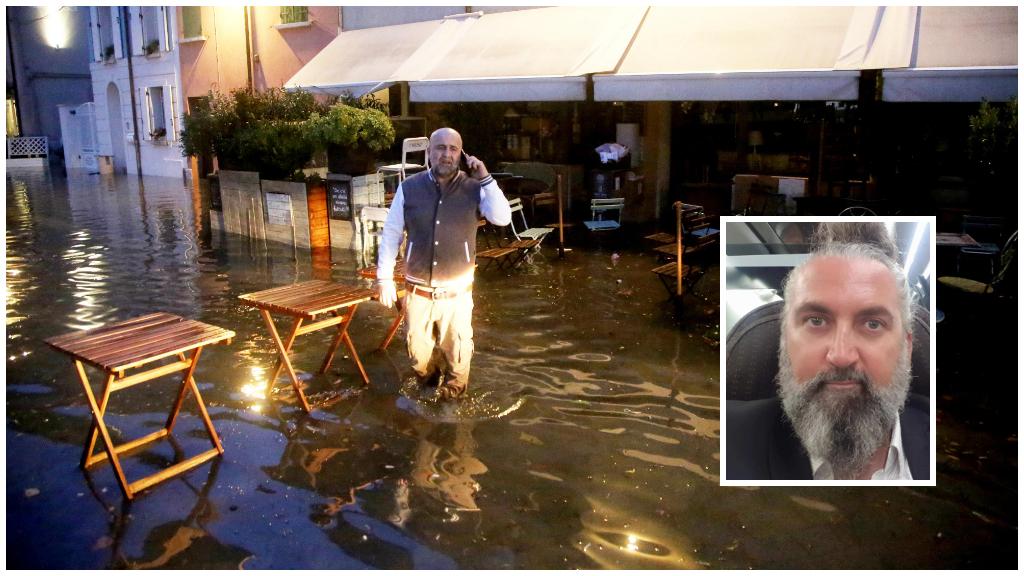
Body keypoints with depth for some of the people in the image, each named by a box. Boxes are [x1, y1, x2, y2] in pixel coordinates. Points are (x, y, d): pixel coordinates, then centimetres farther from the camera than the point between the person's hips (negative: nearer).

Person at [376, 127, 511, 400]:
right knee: (419, 356, 16)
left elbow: (502, 218, -18)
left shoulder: (473, 188, -6)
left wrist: (485, 178, -19)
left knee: (457, 355, 9)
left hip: (456, 293, -1)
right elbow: (391, 234, 2)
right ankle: (428, 388, 47)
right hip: (418, 292, 1)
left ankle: (452, 399, 37)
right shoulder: (409, 188, -4)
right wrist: (384, 278, 0)